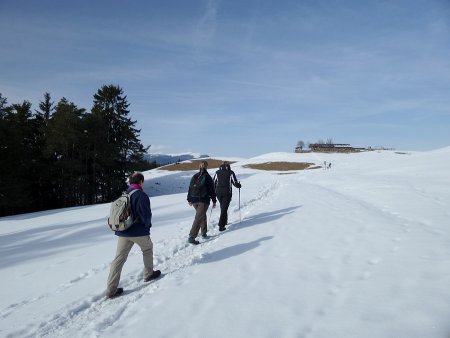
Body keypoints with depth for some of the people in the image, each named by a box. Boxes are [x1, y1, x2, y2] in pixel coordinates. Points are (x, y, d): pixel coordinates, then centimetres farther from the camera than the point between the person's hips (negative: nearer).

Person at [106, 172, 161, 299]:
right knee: (148, 249, 23)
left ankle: (111, 289, 4)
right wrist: (147, 225, 5)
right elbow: (146, 215, -16)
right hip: (139, 232, -5)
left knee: (119, 259, 6)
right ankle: (148, 274, 33)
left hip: (123, 232, 5)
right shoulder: (142, 196, -14)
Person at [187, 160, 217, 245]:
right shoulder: (208, 177, -6)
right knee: (198, 218, -6)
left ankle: (204, 233, 30)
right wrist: (214, 200, 5)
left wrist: (189, 199, 21)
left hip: (194, 200, 6)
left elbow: (190, 188, 12)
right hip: (204, 200, -5)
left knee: (203, 216, 23)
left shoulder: (194, 176, 8)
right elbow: (211, 190, -4)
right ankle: (191, 237, -13)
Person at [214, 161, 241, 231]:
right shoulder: (230, 173, -4)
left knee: (222, 207, 23)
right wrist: (239, 185, 17)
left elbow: (214, 183, 7)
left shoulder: (217, 172, 6)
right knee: (224, 208, -2)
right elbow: (235, 183, -3)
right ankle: (221, 225, -9)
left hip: (218, 192, 4)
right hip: (227, 192, -4)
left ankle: (224, 221, 35)